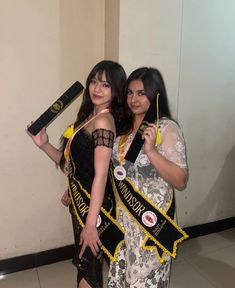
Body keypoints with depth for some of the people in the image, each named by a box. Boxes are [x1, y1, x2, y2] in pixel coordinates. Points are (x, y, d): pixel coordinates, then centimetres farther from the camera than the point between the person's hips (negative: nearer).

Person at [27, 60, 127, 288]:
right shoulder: (89, 117, 9)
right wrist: (44, 145, 1)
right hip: (80, 202, 8)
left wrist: (91, 223, -20)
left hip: (93, 205, -8)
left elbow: (101, 175, -22)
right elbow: (73, 163, 11)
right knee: (89, 264, 23)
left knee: (88, 266, 9)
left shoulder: (103, 121, -18)